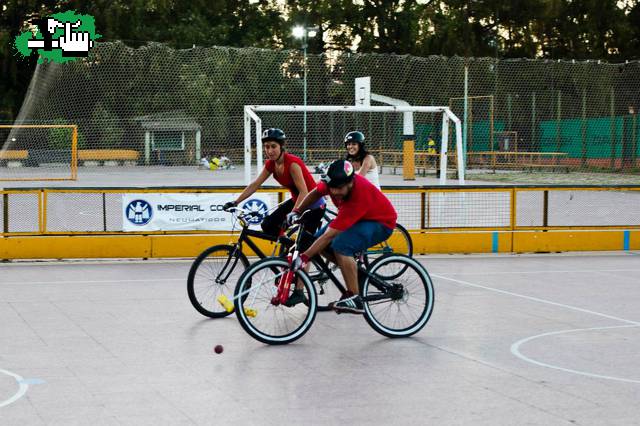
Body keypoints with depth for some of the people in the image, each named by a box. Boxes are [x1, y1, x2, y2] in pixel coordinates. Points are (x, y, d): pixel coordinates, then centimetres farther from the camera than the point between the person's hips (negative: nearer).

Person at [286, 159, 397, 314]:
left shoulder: (359, 195, -39)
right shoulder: (334, 181, -20)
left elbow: (329, 235, -38)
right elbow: (316, 193, 7)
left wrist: (304, 258, -38)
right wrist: (296, 211, 0)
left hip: (380, 222, -8)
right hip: (355, 218, 8)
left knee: (340, 245, -32)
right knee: (318, 240, -5)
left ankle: (355, 299, -25)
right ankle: (355, 272, 10)